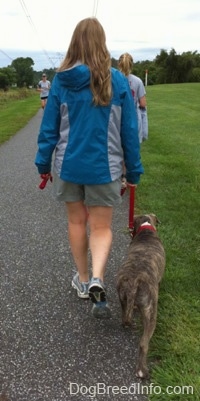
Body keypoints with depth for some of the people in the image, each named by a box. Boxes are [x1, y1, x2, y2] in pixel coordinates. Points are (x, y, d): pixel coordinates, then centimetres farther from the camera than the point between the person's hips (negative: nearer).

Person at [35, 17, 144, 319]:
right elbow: (129, 131, -3)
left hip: (69, 165, 2)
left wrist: (43, 162, 12)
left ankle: (83, 280, 31)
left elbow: (49, 127, 0)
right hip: (104, 166, -1)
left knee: (76, 221, 18)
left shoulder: (61, 80, -4)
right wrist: (134, 170, 5)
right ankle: (97, 279, -15)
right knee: (101, 226, 8)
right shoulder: (117, 80, -6)